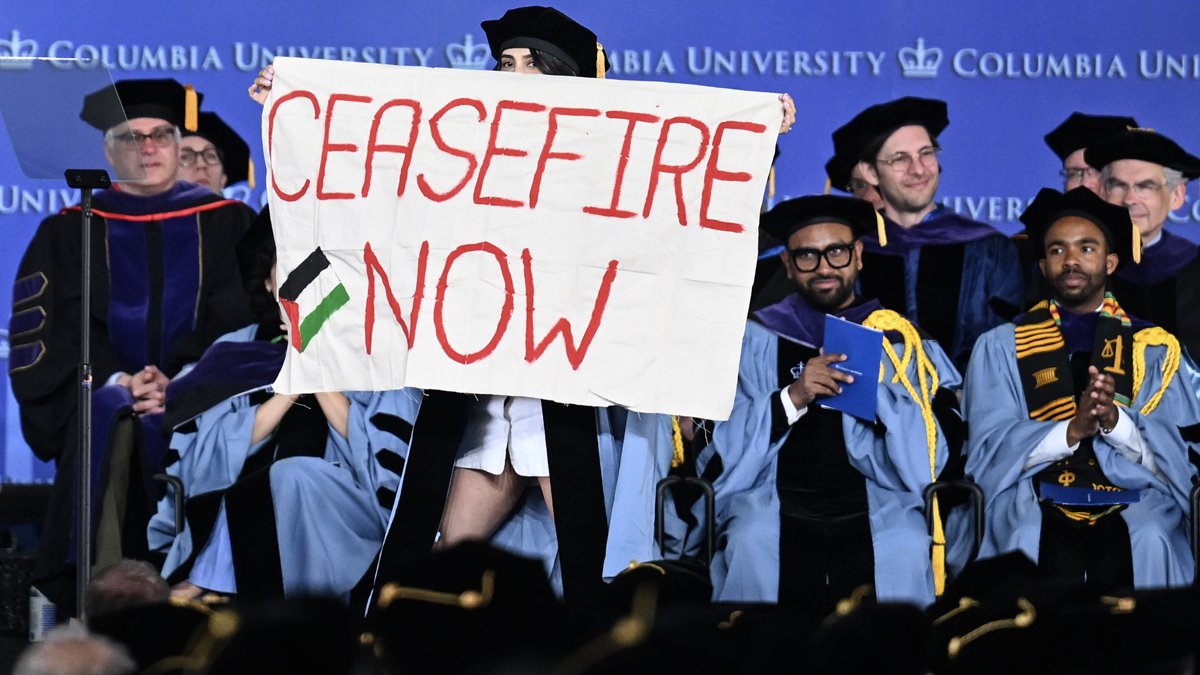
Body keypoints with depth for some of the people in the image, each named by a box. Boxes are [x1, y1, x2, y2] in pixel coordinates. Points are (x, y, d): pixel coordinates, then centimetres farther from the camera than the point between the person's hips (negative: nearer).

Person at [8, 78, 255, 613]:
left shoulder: (225, 223, 14)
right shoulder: (70, 232, 15)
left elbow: (237, 318, 4)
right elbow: (51, 328, 5)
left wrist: (176, 379, -12)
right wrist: (116, 379, -12)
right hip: (98, 387, 0)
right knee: (107, 432, -32)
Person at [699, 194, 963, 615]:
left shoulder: (900, 342, 16)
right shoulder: (755, 341, 15)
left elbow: (934, 456, 4)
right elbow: (722, 453, 3)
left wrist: (872, 384, -8)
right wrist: (791, 398, -11)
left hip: (877, 511, 0)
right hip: (775, 510, 0)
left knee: (903, 553, -30)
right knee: (754, 547, -31)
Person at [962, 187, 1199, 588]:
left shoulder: (1154, 349, 16)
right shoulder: (1001, 347, 14)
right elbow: (990, 449, 2)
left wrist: (1114, 420, -14)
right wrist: (1071, 430, -13)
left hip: (1133, 509, 1)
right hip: (1037, 506, -1)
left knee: (1149, 541, -32)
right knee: (1035, 541, -33)